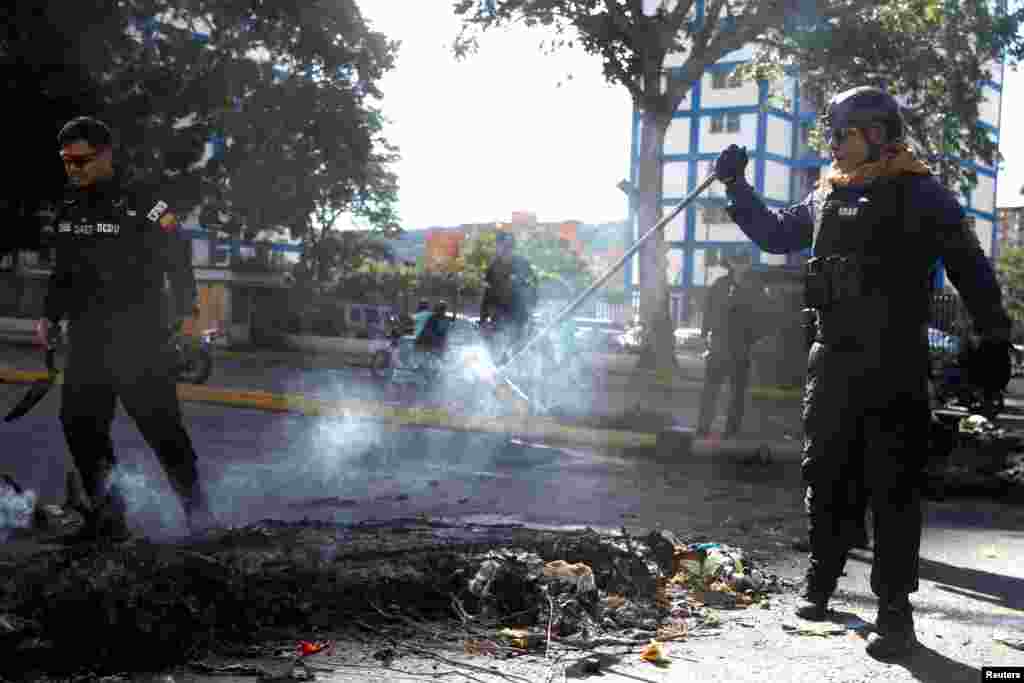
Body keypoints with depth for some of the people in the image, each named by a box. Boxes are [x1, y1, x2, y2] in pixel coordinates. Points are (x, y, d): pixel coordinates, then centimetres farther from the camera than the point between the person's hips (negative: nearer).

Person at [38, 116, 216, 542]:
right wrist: (49, 317, 14)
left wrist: (187, 313, -12)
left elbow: (179, 260, -5)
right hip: (87, 342, 7)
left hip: (141, 342, -6)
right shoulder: (67, 212, 14)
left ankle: (198, 511, 9)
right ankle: (108, 516, 9)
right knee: (80, 425, 0)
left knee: (161, 425, -5)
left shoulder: (142, 206, -7)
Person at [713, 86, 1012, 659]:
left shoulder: (921, 194, -2)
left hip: (897, 364, -6)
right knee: (827, 476, 11)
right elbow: (774, 233, 29)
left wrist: (995, 338, -4)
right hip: (833, 359, 6)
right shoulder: (826, 197, 14)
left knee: (893, 487, -4)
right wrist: (736, 186, 23)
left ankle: (895, 610, 1)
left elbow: (972, 269, -1)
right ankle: (821, 583, 27)